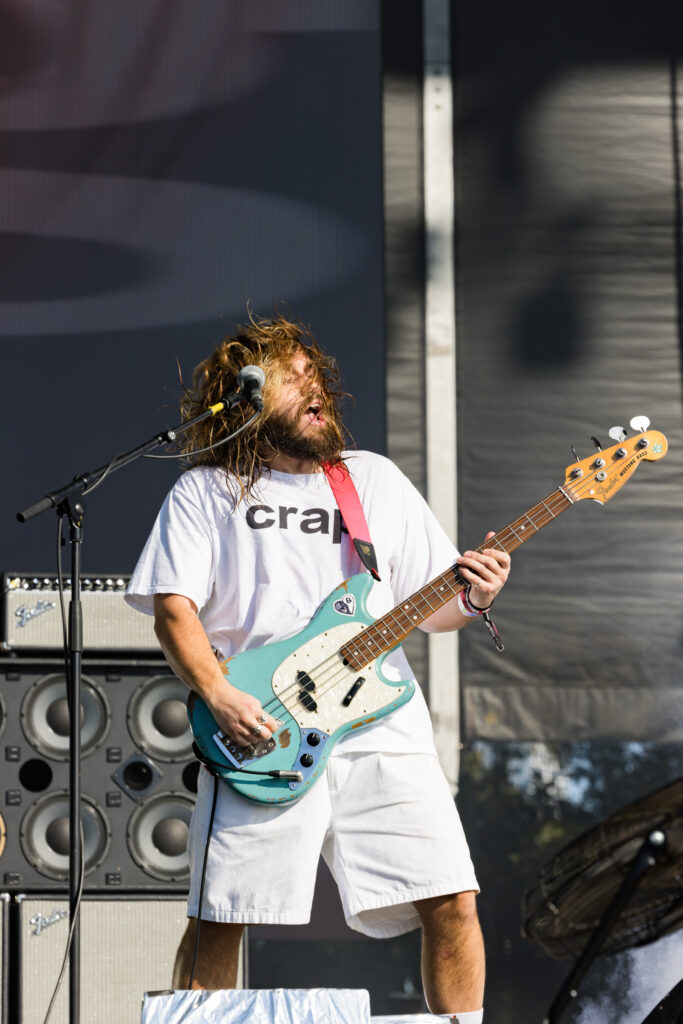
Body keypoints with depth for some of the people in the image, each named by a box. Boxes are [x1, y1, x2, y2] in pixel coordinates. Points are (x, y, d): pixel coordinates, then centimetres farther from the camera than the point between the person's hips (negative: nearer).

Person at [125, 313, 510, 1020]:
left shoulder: (376, 479, 20)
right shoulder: (206, 492, 11)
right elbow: (173, 608, 1)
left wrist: (471, 598, -3)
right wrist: (218, 697, -14)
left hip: (384, 733, 2)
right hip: (262, 741, -2)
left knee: (453, 904, -7)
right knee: (217, 921, -8)